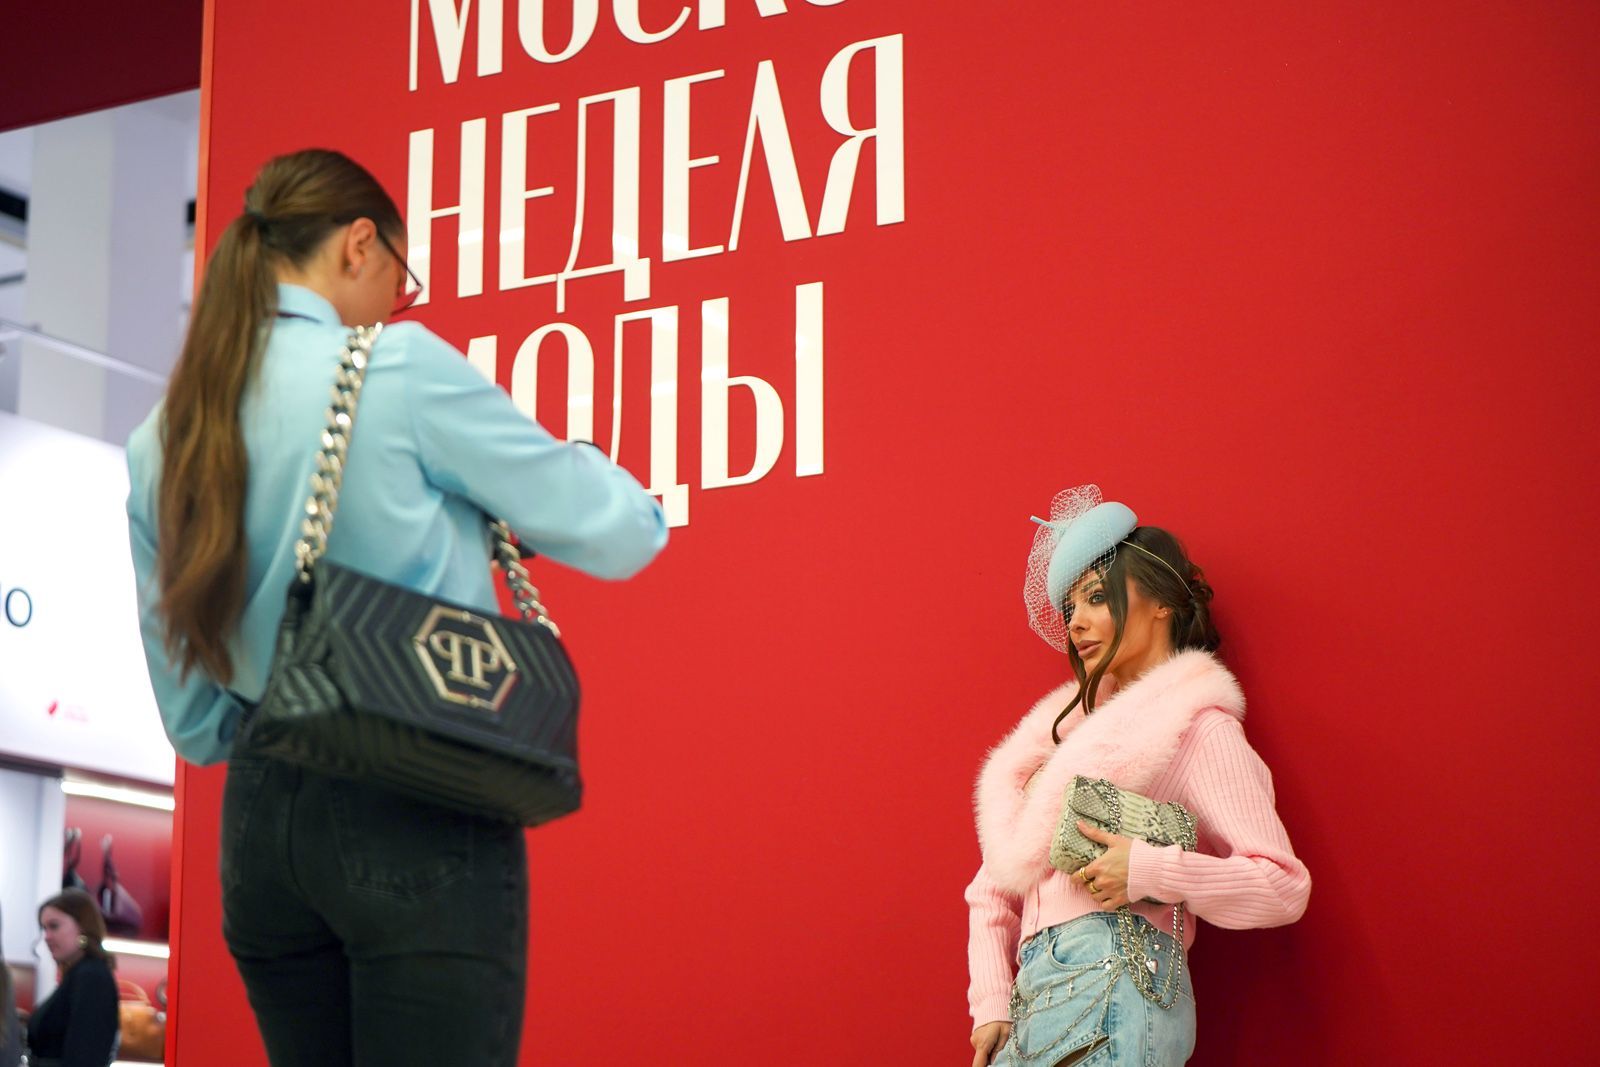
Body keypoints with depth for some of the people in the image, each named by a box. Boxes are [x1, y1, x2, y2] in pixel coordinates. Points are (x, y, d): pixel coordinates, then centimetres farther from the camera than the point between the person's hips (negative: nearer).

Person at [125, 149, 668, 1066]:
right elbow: (619, 536, -4)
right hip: (419, 824, -6)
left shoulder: (157, 446, 8)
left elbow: (193, 723, 13)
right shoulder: (401, 369, -9)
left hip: (259, 823, 6)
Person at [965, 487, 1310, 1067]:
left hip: (1116, 978, -7)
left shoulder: (1199, 728, 0)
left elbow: (1283, 887, -7)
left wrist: (1149, 870, -18)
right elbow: (1002, 877, 17)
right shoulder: (1078, 720, 20)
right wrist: (991, 1002, 6)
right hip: (1034, 989, 7)